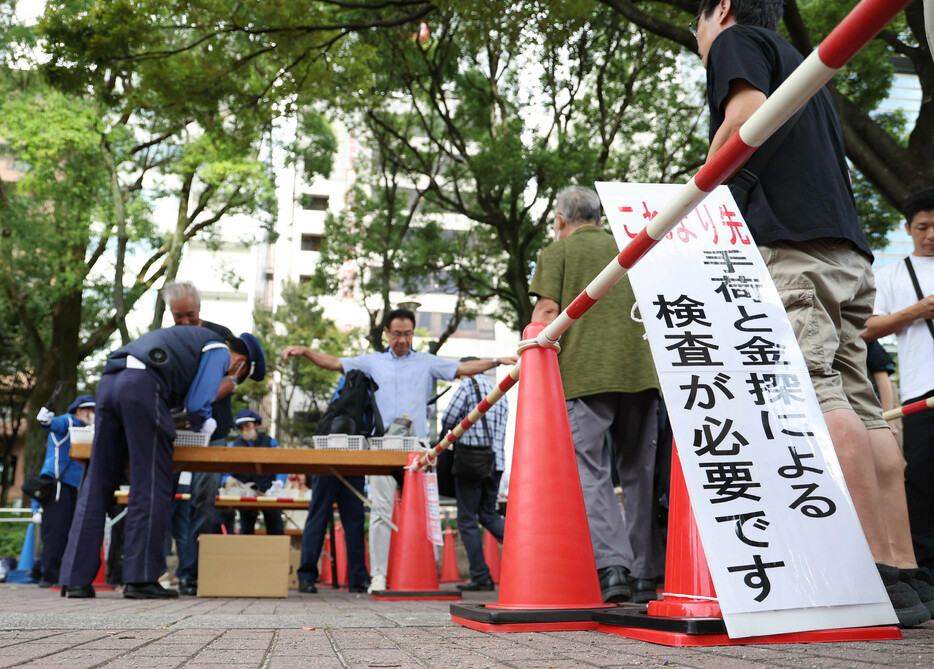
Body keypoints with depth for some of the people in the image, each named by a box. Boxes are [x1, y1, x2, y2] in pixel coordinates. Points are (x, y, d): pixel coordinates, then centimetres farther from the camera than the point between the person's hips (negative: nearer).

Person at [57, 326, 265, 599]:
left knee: (96, 485, 8)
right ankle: (141, 579, -3)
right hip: (143, 386, -9)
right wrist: (205, 425, 19)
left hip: (108, 382, 9)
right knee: (150, 486, -2)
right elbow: (197, 405, -1)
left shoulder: (193, 339, 35)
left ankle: (76, 579, 8)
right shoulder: (220, 351, 9)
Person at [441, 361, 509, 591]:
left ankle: (480, 576, -1)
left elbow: (448, 419, -9)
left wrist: (450, 432, 12)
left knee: (467, 519, 0)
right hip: (495, 461, 7)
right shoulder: (500, 394, 19)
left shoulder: (469, 384, -3)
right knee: (488, 514, 18)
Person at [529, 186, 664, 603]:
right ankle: (644, 573, 10)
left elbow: (548, 311, -3)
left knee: (590, 471, -6)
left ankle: (612, 566, -19)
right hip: (639, 370, 5)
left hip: (583, 372, -4)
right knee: (639, 472, 9)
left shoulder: (557, 252, 8)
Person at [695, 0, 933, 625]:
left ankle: (876, 569, -25)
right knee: (857, 406, 1)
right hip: (848, 250, 8)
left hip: (784, 243, -8)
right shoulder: (800, 65, 35)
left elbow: (747, 113, -10)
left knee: (818, 399, -18)